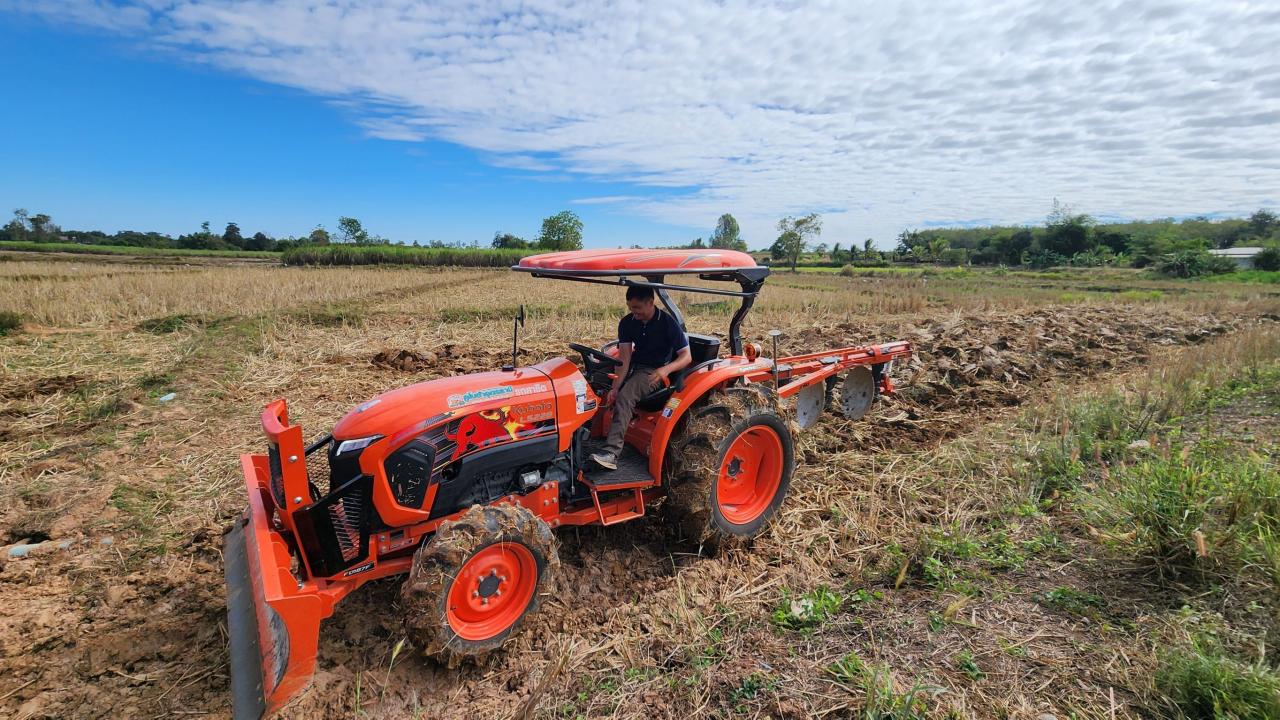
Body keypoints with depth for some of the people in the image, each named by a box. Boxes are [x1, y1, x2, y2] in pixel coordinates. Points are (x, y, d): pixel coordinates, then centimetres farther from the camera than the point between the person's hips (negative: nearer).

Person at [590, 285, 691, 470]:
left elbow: (686, 356, -13)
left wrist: (666, 369, -33)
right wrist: (615, 387, -23)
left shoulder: (667, 323, -13)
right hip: (633, 367, 7)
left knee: (625, 397, -32)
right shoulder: (627, 322, -2)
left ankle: (611, 452, -41)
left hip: (655, 372, -7)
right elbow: (624, 358, -9)